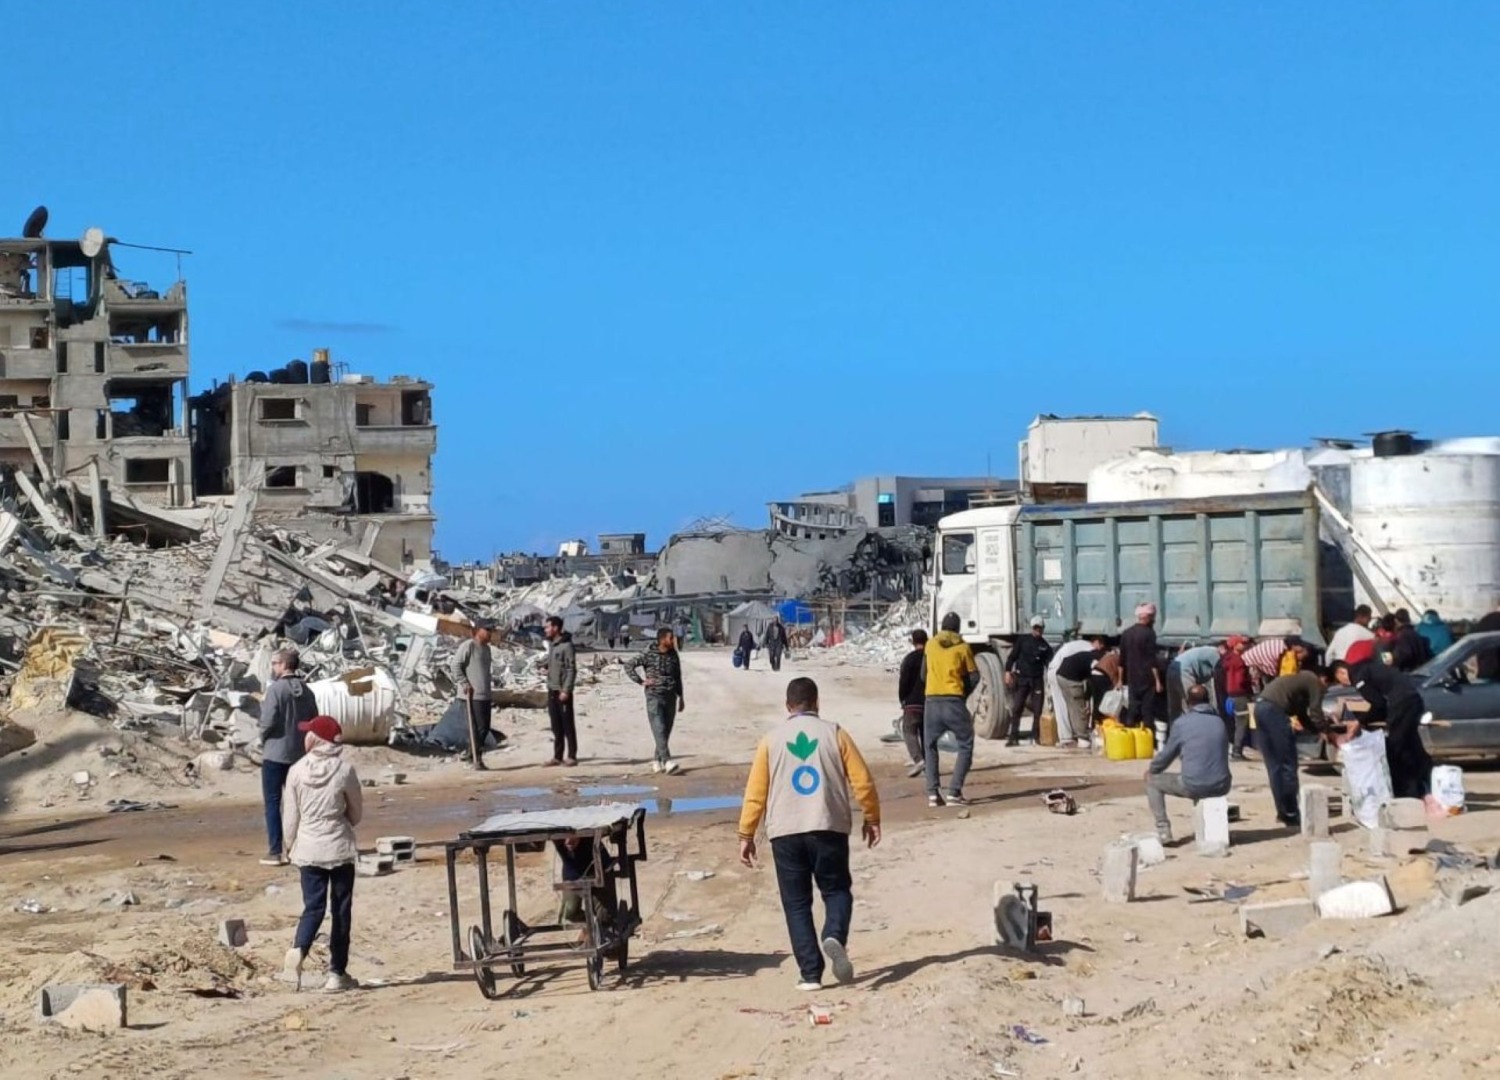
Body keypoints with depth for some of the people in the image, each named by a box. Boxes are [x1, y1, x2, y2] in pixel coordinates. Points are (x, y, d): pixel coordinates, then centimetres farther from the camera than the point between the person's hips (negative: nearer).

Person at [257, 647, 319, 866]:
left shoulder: (276, 689, -14)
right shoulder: (306, 692, 4)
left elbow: (267, 722, -18)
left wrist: (264, 740, 0)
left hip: (275, 753, -6)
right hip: (299, 754, 6)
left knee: (272, 803, 2)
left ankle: (275, 852, 1)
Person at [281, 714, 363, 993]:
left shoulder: (297, 771, -5)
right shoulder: (345, 770, -7)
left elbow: (290, 816, 0)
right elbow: (356, 813, 3)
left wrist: (291, 844, 16)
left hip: (308, 848, 1)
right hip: (340, 847, -1)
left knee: (313, 906, 7)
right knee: (341, 910, 7)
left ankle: (299, 948, -22)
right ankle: (337, 973, 8)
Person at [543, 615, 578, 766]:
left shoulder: (566, 645, -13)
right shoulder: (551, 644, 13)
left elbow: (572, 669, -16)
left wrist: (566, 690, -19)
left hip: (563, 692, -8)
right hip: (552, 691, 8)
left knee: (568, 725, -2)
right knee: (556, 726, 10)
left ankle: (571, 756, 1)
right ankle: (557, 756, 14)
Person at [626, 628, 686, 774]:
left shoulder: (674, 655, 9)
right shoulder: (649, 655, -7)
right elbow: (629, 667, -3)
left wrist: (681, 697, 17)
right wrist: (641, 681, -9)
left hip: (670, 697, 5)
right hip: (654, 697, -5)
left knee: (666, 731, 7)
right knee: (659, 730, -14)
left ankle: (657, 760, 19)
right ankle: (667, 761, -22)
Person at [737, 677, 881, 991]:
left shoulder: (772, 739, 5)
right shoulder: (834, 733, 3)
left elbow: (755, 792, 3)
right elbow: (862, 781, 1)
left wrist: (746, 835, 10)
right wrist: (871, 818, 15)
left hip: (785, 832, 1)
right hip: (829, 828, -1)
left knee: (797, 903, 8)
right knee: (837, 890, 13)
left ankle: (810, 973, 1)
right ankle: (835, 937, -17)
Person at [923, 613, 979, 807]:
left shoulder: (930, 645, 8)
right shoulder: (963, 647, 1)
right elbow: (974, 676, 3)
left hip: (932, 702, 3)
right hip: (955, 702, -3)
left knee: (930, 747, 17)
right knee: (965, 747, 9)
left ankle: (932, 794, 4)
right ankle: (954, 793, -5)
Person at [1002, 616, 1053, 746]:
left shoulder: (1046, 646, 9)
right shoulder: (1023, 641, 5)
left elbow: (1049, 663, 5)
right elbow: (1012, 656, 4)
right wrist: (1008, 672, -7)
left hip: (1037, 680, 2)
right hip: (1021, 678, -2)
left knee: (1038, 710, 2)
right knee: (1016, 708, -6)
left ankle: (1037, 736, 12)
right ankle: (1012, 736, -5)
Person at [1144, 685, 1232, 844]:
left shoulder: (1181, 723, -4)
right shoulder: (1219, 721, 10)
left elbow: (1167, 755, 5)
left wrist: (1151, 768, 26)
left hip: (1194, 787, -5)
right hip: (1221, 787, 5)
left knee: (1152, 780, 18)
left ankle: (1163, 829, 7)